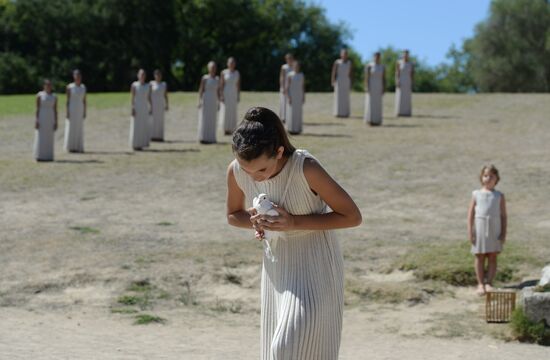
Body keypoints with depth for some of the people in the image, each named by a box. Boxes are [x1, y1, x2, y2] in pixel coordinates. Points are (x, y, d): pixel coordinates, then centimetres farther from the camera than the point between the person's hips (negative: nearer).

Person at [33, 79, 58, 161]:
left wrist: (56, 122, 2)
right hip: (41, 118, -4)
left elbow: (55, 110, 6)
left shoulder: (54, 97, 7)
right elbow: (37, 108, -6)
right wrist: (36, 120, -13)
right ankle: (39, 156, -2)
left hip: (50, 119, 4)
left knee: (49, 138, 3)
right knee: (41, 138, -5)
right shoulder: (39, 95, -4)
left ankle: (48, 156, 8)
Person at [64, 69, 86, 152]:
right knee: (71, 128, -3)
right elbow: (67, 100, -8)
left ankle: (78, 147, 9)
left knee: (79, 129, 5)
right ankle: (70, 147, 3)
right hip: (71, 109, -5)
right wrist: (67, 112, -13)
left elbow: (84, 100, 9)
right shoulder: (69, 87, -7)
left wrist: (84, 112, 5)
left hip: (80, 110, 5)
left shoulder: (83, 87, 7)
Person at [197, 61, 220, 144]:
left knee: (212, 120, 6)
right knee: (204, 119, -7)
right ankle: (203, 138, -6)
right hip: (206, 100, -6)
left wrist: (218, 103, 12)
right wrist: (200, 100, -15)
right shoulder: (205, 78, -5)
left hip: (214, 101, 6)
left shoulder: (217, 79, 11)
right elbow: (201, 90, -7)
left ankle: (210, 138, 10)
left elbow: (217, 91, 15)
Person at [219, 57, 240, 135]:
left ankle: (231, 129, 7)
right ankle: (225, 129, 0)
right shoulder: (224, 72, -4)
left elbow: (238, 85, 7)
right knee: (225, 112, -5)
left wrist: (238, 96, 2)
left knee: (233, 112, 2)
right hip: (225, 94, -3)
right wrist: (221, 96, -15)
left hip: (234, 94, 3)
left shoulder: (237, 73, 6)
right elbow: (221, 84, -7)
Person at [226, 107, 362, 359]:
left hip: (315, 265, -5)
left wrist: (295, 222, -26)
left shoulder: (305, 168, -26)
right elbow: (234, 215, 8)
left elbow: (352, 216, -18)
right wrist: (254, 221, -16)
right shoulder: (236, 171, -12)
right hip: (277, 265, 6)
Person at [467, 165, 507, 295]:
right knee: (480, 256, 3)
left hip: (494, 229, 0)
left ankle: (488, 283, 4)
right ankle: (480, 284, 9)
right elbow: (471, 213, 3)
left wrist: (504, 232, -2)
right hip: (480, 228, 0)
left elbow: (503, 215, 4)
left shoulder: (499, 196, 4)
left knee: (492, 257, 1)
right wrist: (470, 231, -3)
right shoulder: (476, 194, 3)